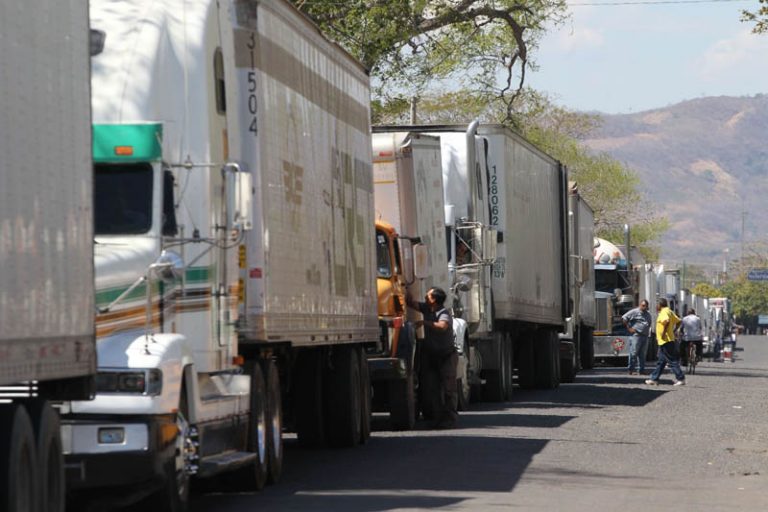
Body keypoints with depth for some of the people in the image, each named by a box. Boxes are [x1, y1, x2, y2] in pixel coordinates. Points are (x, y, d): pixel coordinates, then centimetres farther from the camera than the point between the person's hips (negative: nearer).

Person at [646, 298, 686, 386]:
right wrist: (673, 331, 15)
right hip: (668, 340, 10)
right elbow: (678, 321, 17)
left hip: (665, 340, -10)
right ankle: (654, 379, 18)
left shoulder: (664, 312, -14)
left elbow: (667, 321, -33)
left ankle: (681, 379, -8)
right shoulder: (669, 311, 15)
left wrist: (664, 333, -25)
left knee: (672, 361, -8)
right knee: (660, 362, 13)